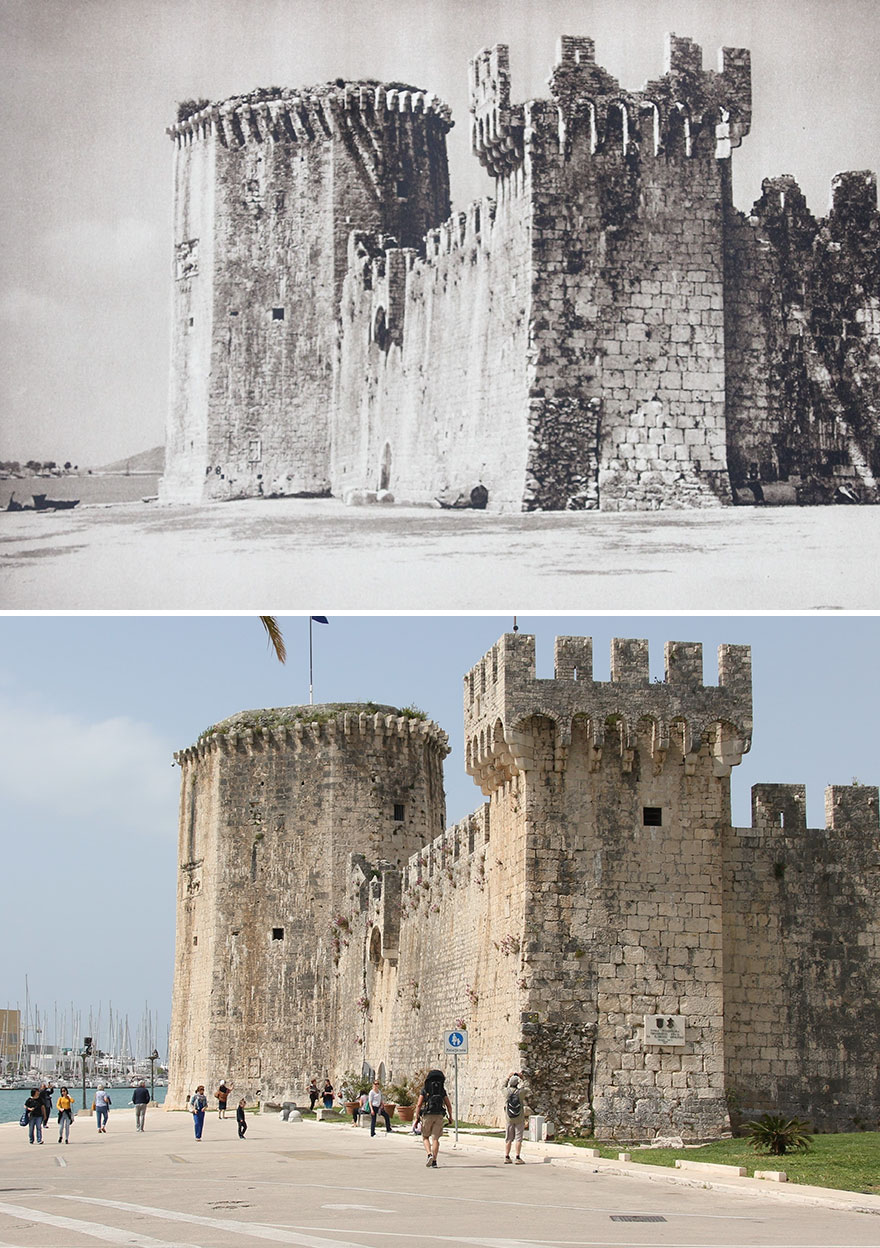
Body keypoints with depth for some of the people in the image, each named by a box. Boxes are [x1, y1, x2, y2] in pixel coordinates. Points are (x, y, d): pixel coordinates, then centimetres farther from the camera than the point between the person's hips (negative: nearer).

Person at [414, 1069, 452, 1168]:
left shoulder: (424, 1090, 3)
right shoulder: (442, 1091, 9)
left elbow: (419, 1105, -6)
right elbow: (449, 1106, 9)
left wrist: (417, 1118, -3)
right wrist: (450, 1117, 24)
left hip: (427, 1115, -2)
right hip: (439, 1116, 2)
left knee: (425, 1137, 14)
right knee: (435, 1139, 5)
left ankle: (430, 1155, -9)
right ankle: (434, 1161, -3)